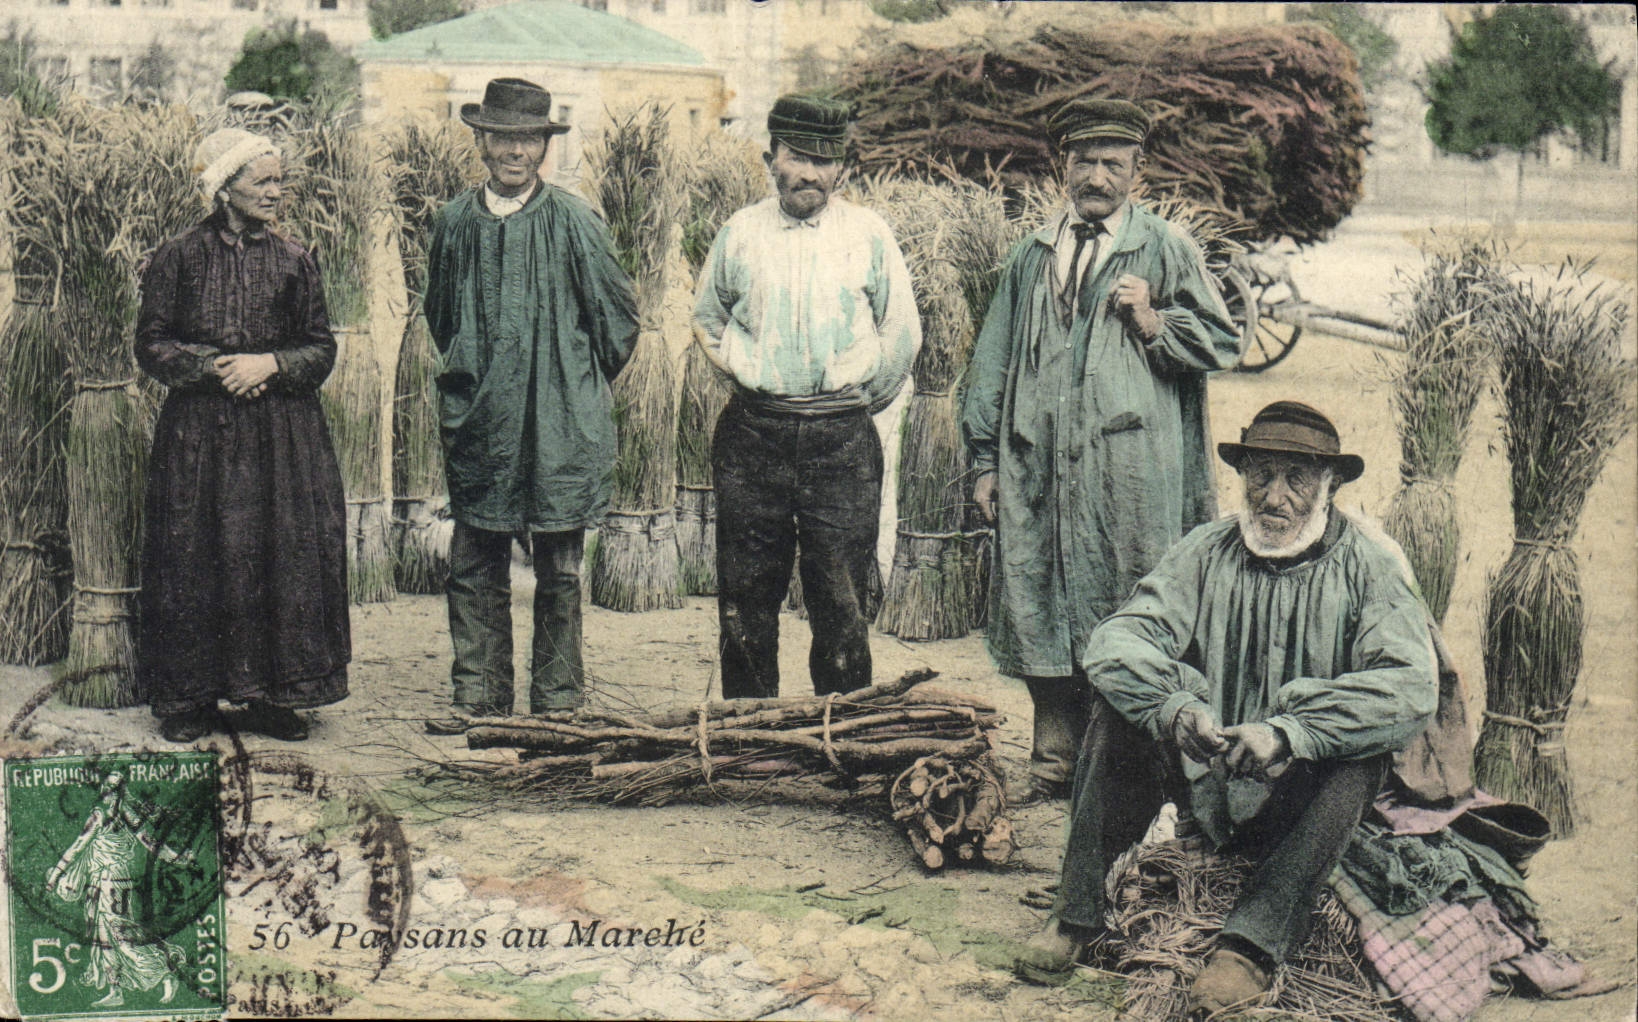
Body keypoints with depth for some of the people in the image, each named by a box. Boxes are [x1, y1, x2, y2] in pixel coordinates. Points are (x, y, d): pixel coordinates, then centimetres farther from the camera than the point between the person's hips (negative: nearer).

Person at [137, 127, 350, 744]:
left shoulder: (293, 262, 7)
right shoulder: (180, 257, 2)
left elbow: (322, 349, 7)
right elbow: (151, 345, 1)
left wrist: (269, 363, -11)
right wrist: (215, 366, -13)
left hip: (282, 435, 2)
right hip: (198, 433, -1)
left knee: (283, 559, -1)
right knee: (194, 560, -1)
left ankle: (274, 697, 10)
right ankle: (190, 698, 10)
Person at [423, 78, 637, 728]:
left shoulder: (574, 224, -6)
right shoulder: (455, 223, 4)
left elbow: (619, 317, 4)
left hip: (559, 428, -3)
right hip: (477, 424, 3)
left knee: (557, 574, 5)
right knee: (473, 569, 5)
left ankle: (557, 700, 15)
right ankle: (478, 696, 16)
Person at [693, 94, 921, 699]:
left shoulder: (868, 235, 2)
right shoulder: (740, 233, 6)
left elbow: (903, 333, 11)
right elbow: (707, 317, 21)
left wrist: (863, 401, 11)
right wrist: (746, 374, 13)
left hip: (841, 441, -2)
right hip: (752, 435, 2)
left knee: (842, 603, 0)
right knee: (745, 600, 8)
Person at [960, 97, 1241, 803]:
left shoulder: (1166, 250, 7)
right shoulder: (1032, 255, 18)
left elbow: (1222, 345, 4)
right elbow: (993, 360, 18)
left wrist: (1151, 321, -12)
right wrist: (985, 460, 13)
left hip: (1130, 474, -4)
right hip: (1037, 467, 4)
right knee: (1039, 611, 4)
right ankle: (1053, 761, 14)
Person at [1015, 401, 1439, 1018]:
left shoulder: (1368, 569, -6)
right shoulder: (1207, 553, 1)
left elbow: (1412, 688, -22)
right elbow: (1115, 641, -11)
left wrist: (1287, 731, -34)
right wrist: (1173, 706, -33)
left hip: (1297, 799, -2)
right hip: (1205, 778, 2)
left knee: (1361, 752, -31)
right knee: (1121, 702, -18)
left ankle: (1252, 946, -33)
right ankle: (1076, 915, -17)